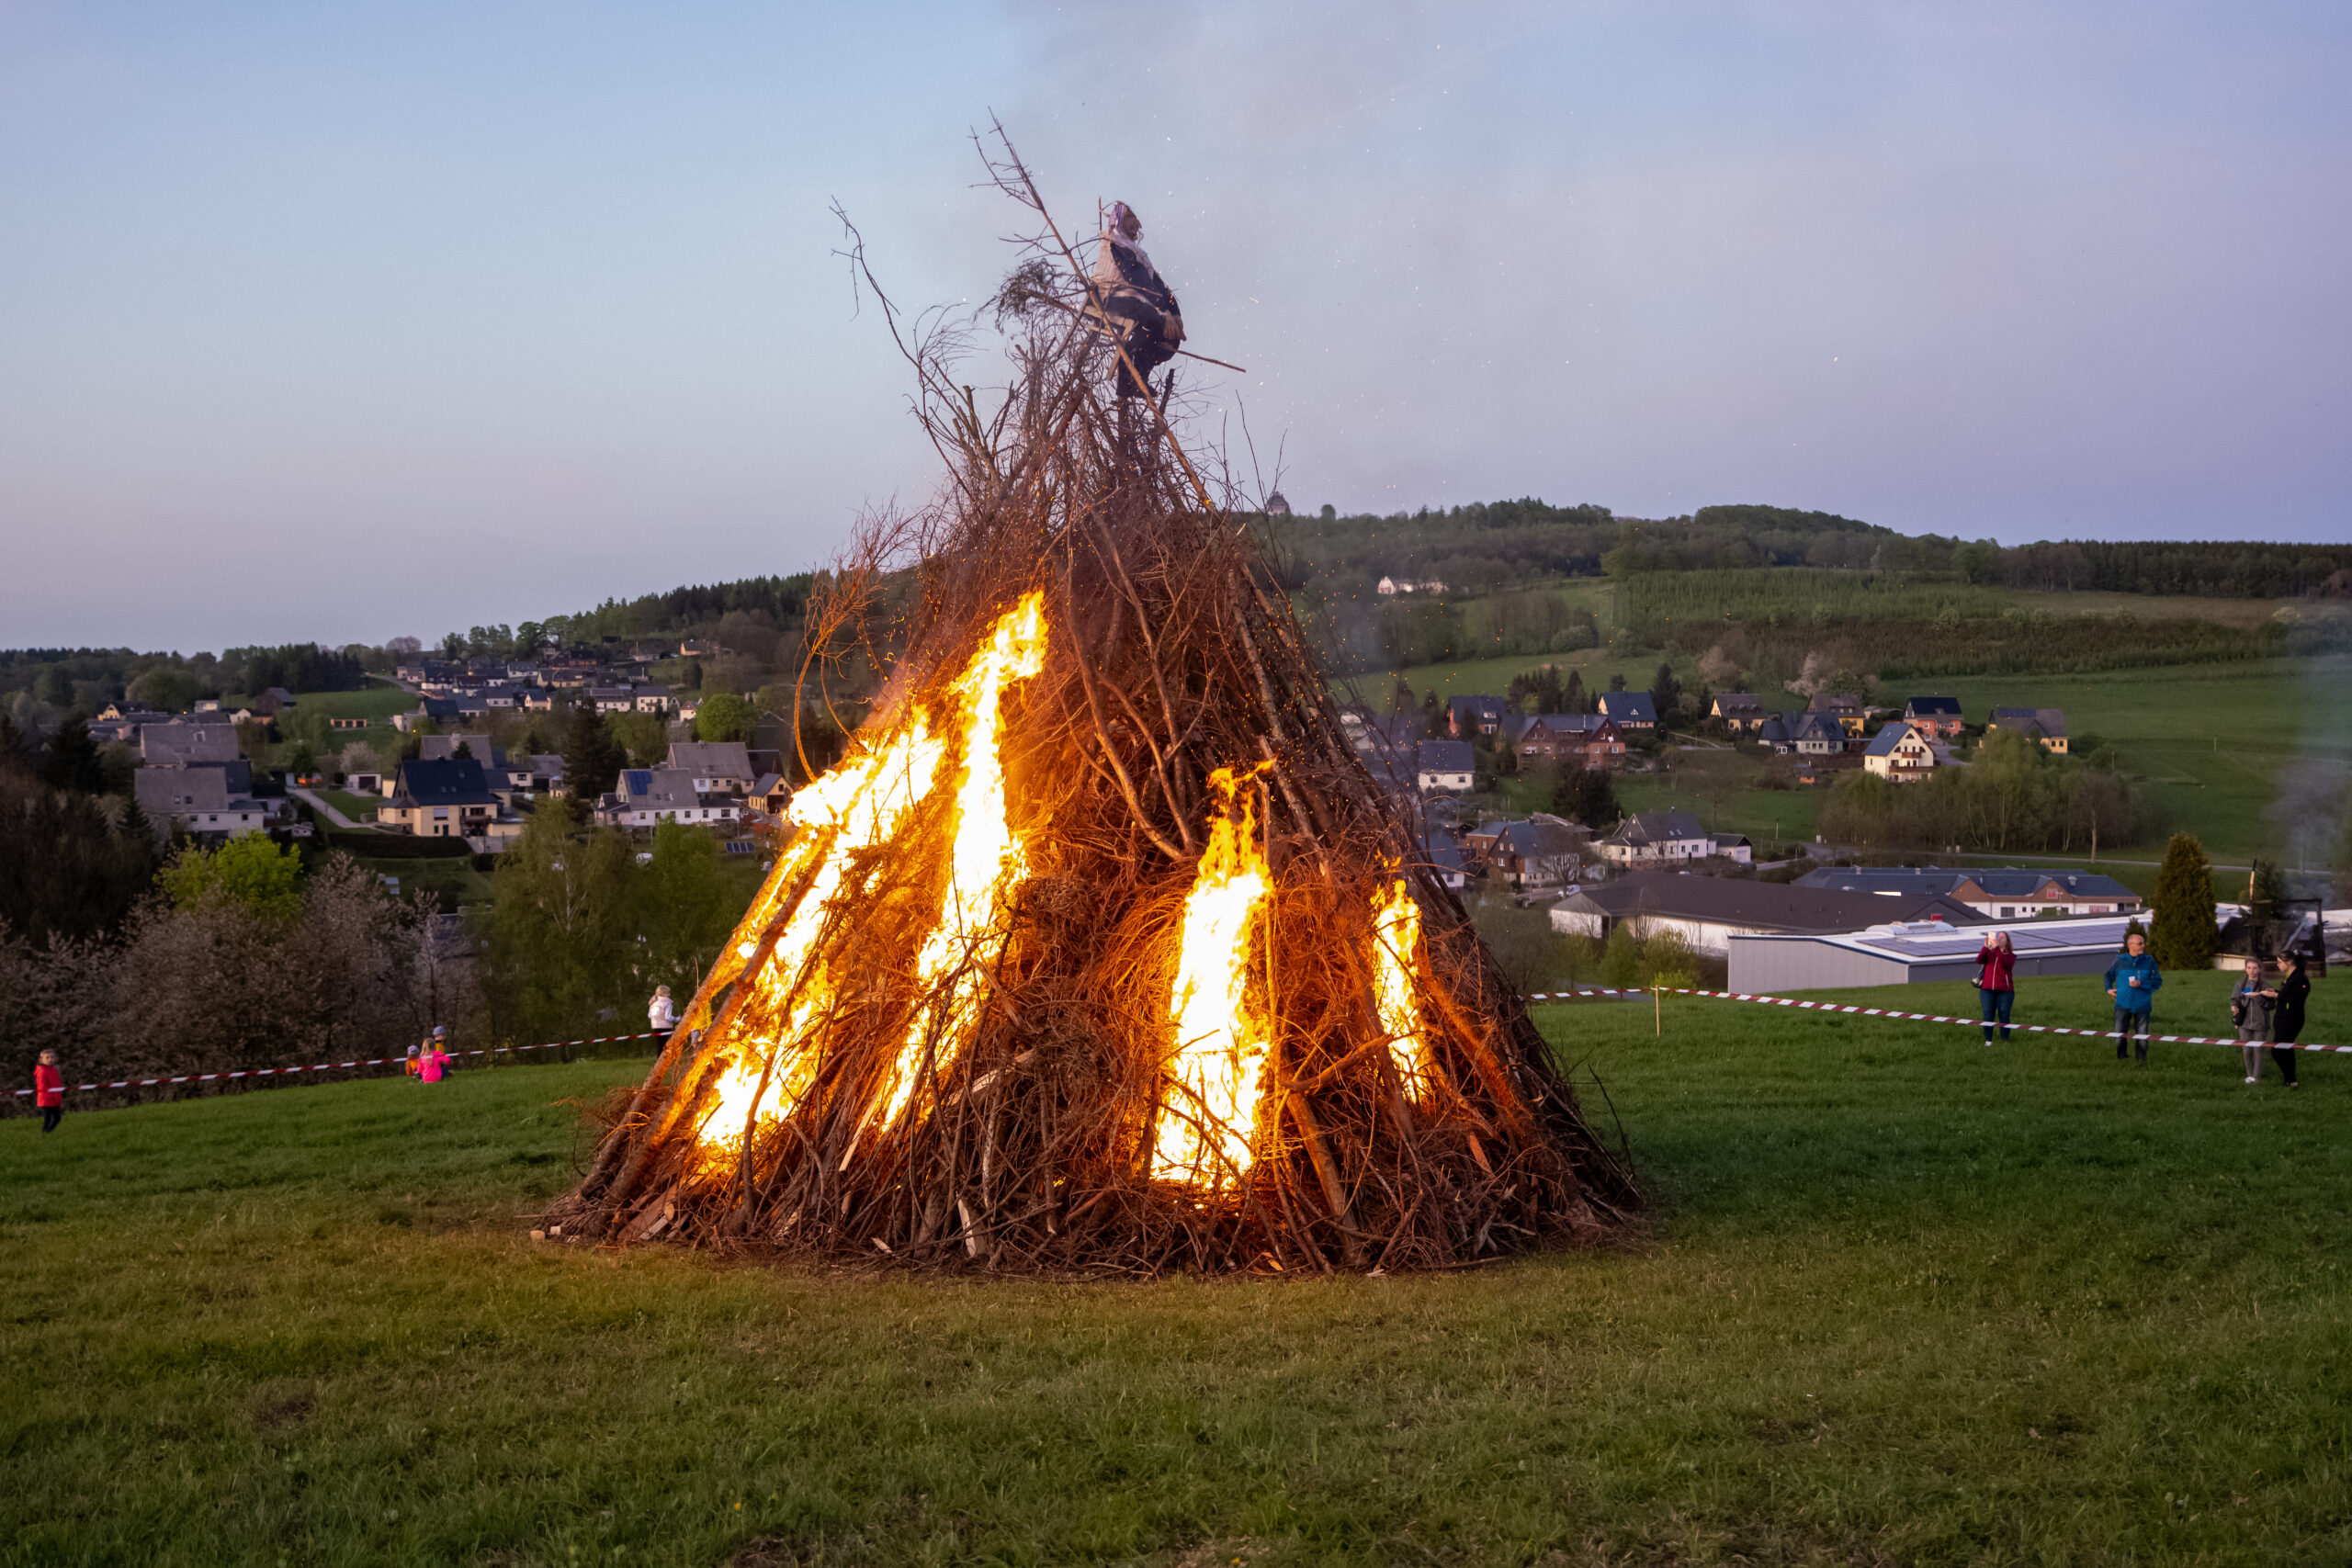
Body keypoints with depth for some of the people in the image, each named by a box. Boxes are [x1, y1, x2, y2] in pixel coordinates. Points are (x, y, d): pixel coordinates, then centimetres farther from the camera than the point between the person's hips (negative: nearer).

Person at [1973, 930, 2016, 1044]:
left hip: (2005, 991, -2)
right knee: (1988, 1015, 1)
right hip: (1987, 990, 2)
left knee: (2004, 1015, -3)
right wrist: (1986, 947, -22)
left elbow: (2007, 963, -19)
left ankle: (2005, 1040, 2)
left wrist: (1997, 948, -29)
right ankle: (1988, 1040, 6)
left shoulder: (2011, 954, 4)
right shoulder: (1990, 953, 11)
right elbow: (1979, 960, -7)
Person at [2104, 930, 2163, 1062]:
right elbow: (2108, 975, 23)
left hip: (2142, 1005, 0)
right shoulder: (2120, 961, 3)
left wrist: (2141, 985, -12)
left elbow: (2157, 981, 0)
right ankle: (2120, 1059, 14)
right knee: (2119, 1036, 0)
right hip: (2123, 1005, 0)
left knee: (2142, 1036, 4)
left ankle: (2142, 1060, 15)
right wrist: (2108, 988, 15)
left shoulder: (2149, 961, 2)